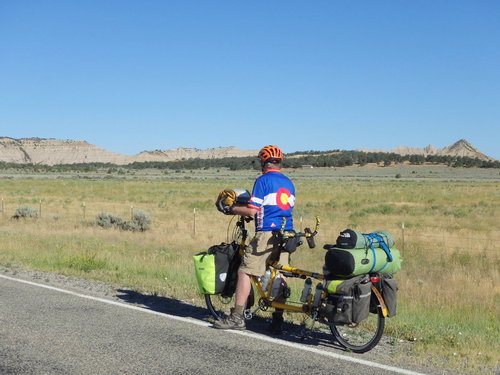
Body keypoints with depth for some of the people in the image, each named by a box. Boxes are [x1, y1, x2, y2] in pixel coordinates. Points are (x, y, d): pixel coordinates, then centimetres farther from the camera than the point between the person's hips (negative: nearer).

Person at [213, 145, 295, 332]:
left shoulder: (263, 180, -6)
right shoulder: (289, 183, 16)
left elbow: (252, 210, -11)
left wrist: (231, 209, 5)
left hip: (267, 233, -7)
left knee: (245, 272, -1)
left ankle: (237, 317, -1)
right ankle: (277, 321, 10)